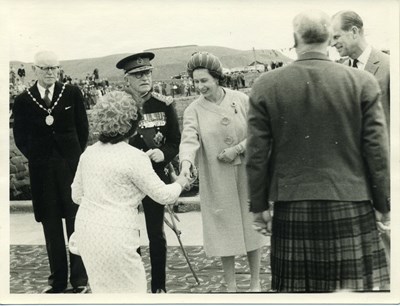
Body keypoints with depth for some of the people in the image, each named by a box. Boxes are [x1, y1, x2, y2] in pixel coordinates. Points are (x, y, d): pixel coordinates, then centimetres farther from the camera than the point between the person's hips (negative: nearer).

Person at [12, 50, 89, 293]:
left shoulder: (72, 93, 0)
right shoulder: (23, 101, 2)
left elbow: (83, 128, 5)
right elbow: (20, 137, 8)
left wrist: (75, 156, 1)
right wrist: (36, 156, 2)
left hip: (72, 166, -1)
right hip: (41, 170, 1)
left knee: (76, 222, 2)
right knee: (51, 226, 8)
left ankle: (80, 279, 12)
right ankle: (57, 279, 18)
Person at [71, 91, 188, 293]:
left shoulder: (89, 153, 6)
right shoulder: (135, 157, -14)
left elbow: (77, 195, 13)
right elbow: (163, 195, -7)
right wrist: (180, 183, 12)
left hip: (85, 230, 7)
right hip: (114, 235, -7)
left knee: (101, 287, 20)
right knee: (131, 287, 7)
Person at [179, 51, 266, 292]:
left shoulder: (242, 100, -4)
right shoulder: (194, 110, -4)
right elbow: (190, 139, -18)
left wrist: (238, 149, -15)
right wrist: (186, 161, -37)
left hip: (246, 175, 0)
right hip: (216, 181, 0)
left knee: (250, 226, 9)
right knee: (224, 230, 7)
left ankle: (256, 283, 25)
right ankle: (231, 286, 23)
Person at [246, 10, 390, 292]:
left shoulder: (266, 85, -2)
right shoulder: (362, 82, -4)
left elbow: (257, 154, 0)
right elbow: (377, 151, -2)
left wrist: (259, 206, 9)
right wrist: (384, 204, 8)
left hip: (291, 209, 1)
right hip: (349, 207, -1)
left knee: (295, 289, 9)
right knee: (355, 287, 7)